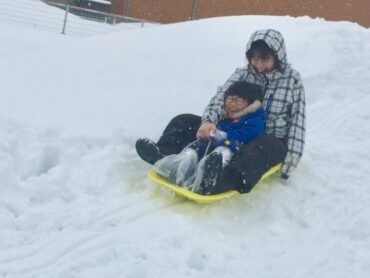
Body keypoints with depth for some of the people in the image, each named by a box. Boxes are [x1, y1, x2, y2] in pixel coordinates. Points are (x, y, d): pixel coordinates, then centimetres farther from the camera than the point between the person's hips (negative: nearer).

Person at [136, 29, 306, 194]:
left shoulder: (292, 80, -3)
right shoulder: (242, 74, 4)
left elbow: (298, 121, -7)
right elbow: (221, 98, -12)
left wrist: (291, 157, -18)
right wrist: (208, 120, -34)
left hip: (271, 141, -4)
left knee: (264, 146, -43)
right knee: (184, 121, -6)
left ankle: (231, 180, -70)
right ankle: (164, 155, -36)